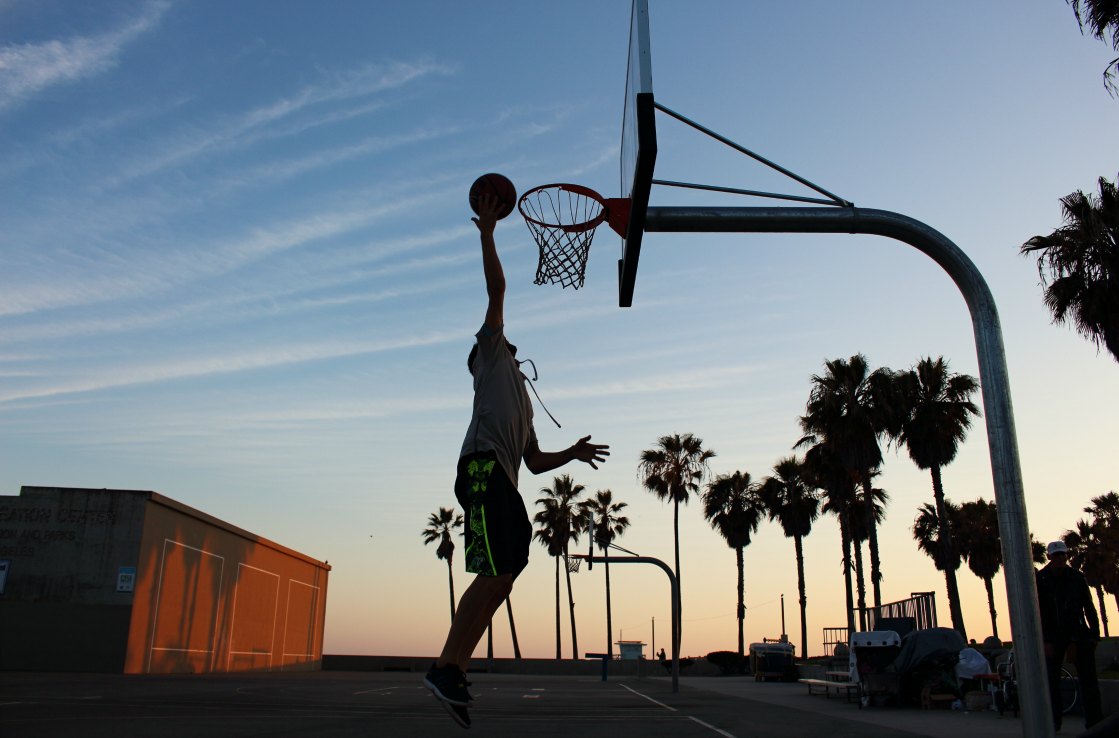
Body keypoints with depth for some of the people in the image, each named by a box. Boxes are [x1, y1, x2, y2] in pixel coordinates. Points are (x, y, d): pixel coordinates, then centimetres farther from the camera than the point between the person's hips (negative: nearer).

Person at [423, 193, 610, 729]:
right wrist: (487, 233, 16)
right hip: (483, 468, -9)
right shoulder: (491, 354, 20)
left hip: (502, 482, 9)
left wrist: (573, 453, 24)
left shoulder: (522, 405, 38)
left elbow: (536, 462, 35)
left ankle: (454, 673, -1)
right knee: (496, 573, -20)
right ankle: (445, 668, -19)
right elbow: (497, 290, 13)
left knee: (501, 579, 0)